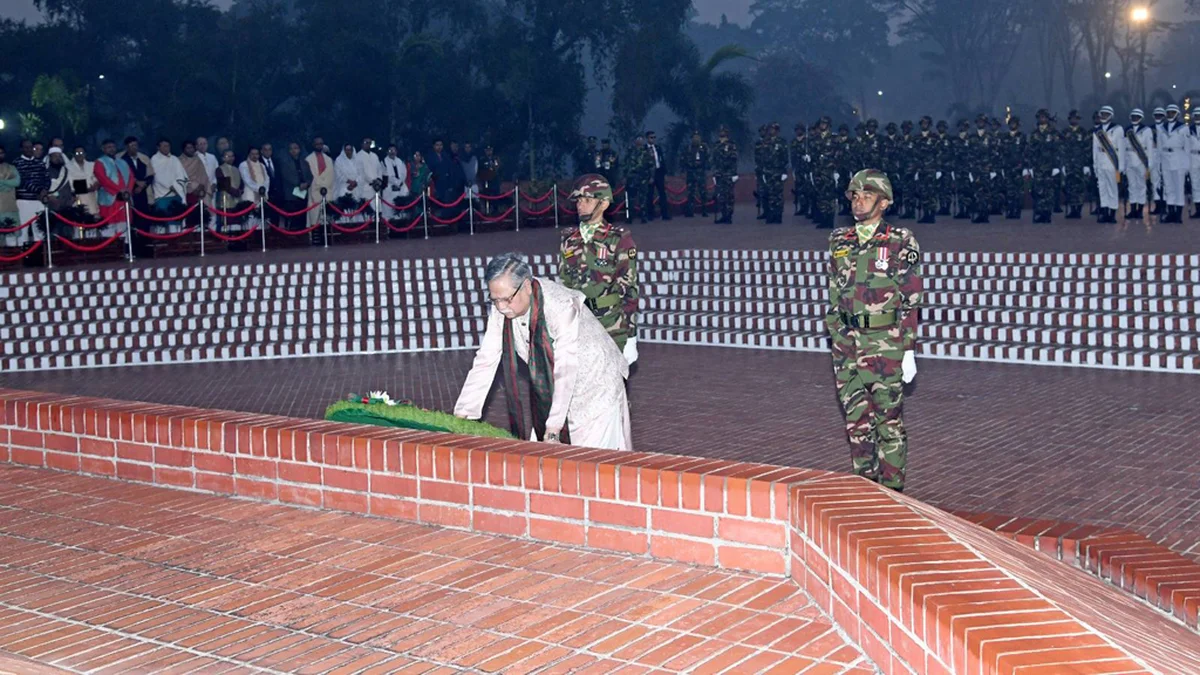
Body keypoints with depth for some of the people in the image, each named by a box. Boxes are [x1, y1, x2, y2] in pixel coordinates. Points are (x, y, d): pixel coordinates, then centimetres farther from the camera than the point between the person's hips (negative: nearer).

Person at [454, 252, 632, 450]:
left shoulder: (561, 307, -31)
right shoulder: (501, 308, -11)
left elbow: (566, 371, -34)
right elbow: (485, 361, -7)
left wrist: (553, 431, -37)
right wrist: (462, 415, -13)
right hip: (551, 392, 6)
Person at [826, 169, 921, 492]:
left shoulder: (901, 243, -3)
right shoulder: (839, 242, 11)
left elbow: (911, 301, -5)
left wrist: (909, 351, -9)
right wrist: (836, 342, 12)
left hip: (886, 341, -4)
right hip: (847, 342, 4)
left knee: (888, 417, 3)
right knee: (856, 418, 7)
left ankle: (892, 488, 14)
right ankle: (865, 484, 19)